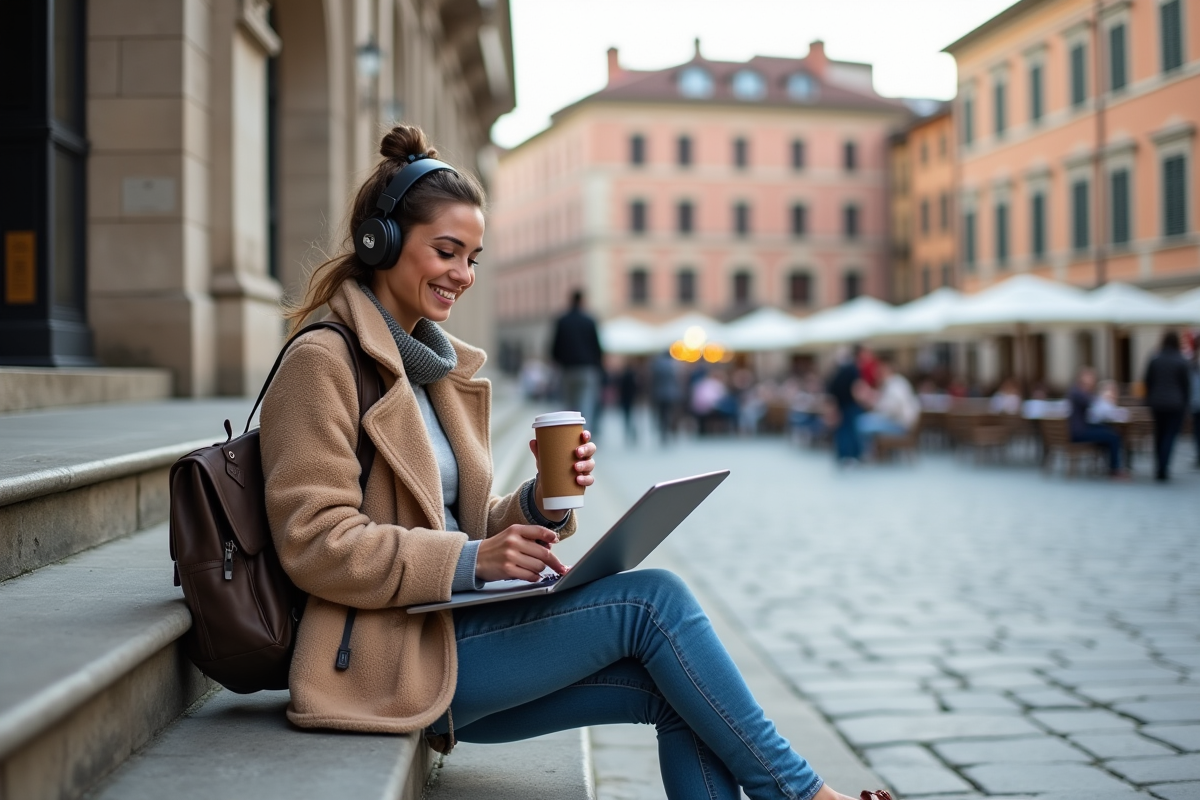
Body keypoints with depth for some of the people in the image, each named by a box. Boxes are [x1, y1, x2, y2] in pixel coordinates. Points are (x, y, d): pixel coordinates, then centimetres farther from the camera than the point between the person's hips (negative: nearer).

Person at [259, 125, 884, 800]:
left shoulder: (433, 364, 19)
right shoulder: (323, 362, -8)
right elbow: (315, 544, -17)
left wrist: (541, 504, -3)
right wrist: (472, 560, -24)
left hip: (448, 630, 8)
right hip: (389, 662, -8)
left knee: (679, 693, -9)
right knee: (651, 598, -17)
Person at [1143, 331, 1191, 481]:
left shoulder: (1154, 360, 0)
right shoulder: (1181, 362, -9)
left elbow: (1148, 382, 4)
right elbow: (1186, 384, -5)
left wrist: (1150, 401, 12)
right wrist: (1186, 403, 6)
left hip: (1157, 403, 3)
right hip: (1176, 404, -3)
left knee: (1159, 435, 14)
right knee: (1170, 435, -2)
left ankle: (1159, 469, 19)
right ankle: (1163, 470, -12)